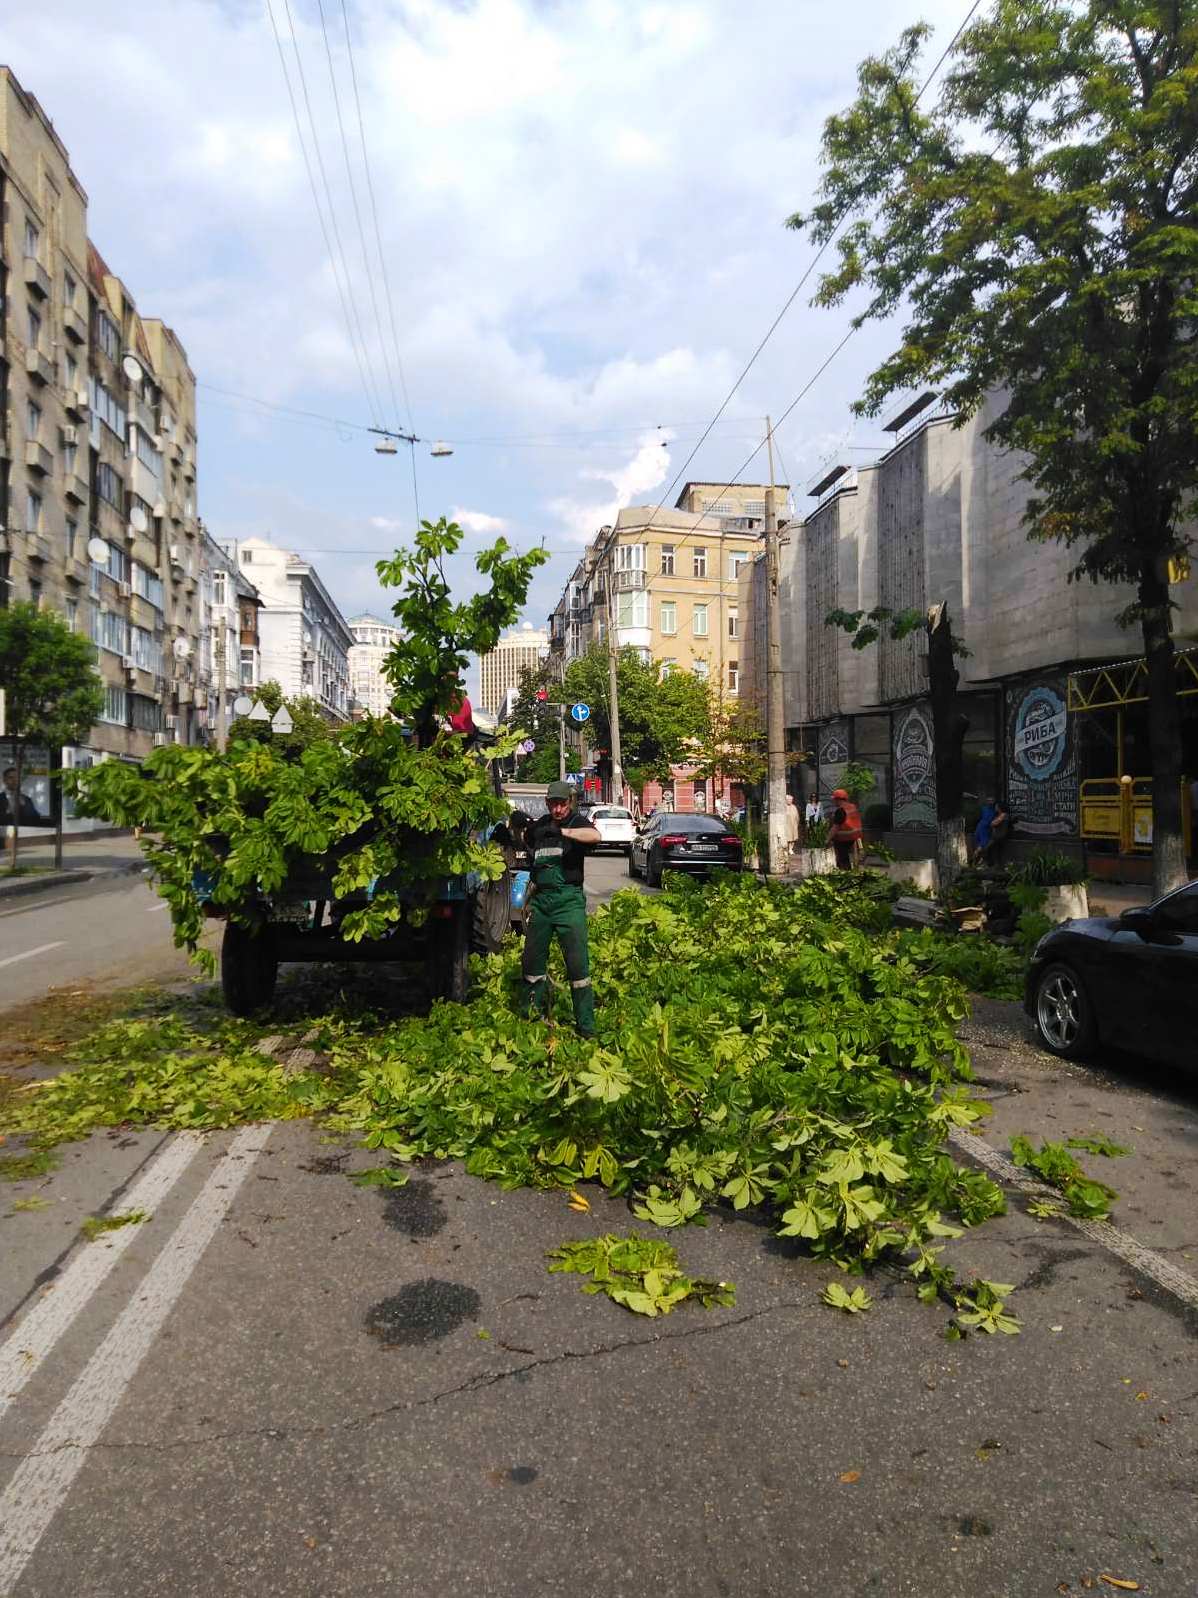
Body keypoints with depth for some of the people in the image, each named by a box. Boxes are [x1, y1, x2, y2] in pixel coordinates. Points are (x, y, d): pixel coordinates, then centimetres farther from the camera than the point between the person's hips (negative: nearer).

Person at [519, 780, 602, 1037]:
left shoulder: (576, 822, -3)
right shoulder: (539, 825, 13)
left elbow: (595, 836, -28)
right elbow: (529, 847, 35)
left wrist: (561, 831, -32)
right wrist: (518, 829, 18)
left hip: (568, 899, -5)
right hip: (540, 898, 6)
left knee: (578, 963, -8)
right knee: (532, 959, 11)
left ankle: (587, 1027, -3)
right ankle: (532, 1014, 28)